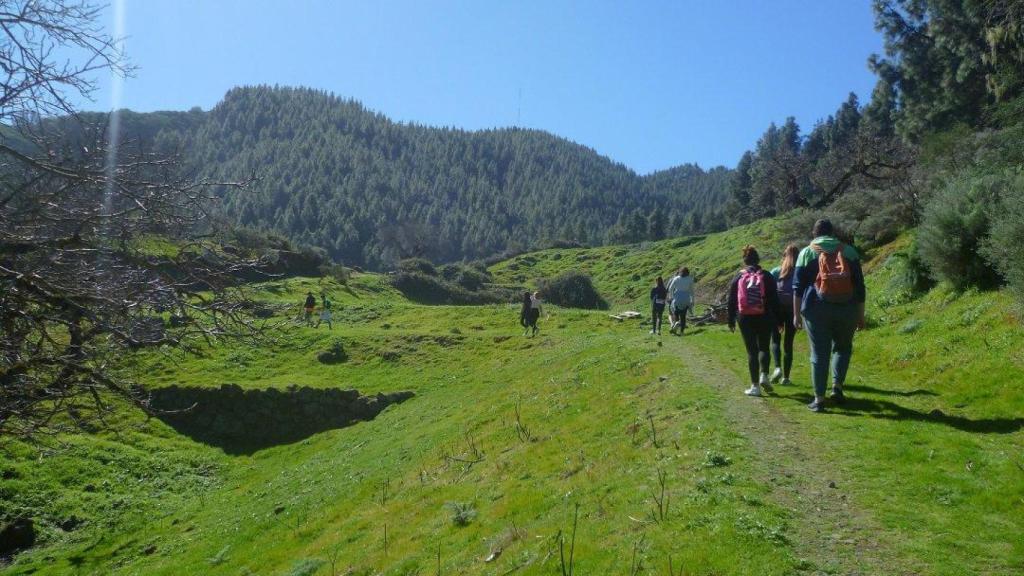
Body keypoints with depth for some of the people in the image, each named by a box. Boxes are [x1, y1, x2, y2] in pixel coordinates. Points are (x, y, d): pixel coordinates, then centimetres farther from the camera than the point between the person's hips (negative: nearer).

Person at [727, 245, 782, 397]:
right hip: (764, 318, 0)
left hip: (745, 319, 0)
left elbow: (731, 302, 3)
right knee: (764, 348, 18)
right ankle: (764, 375, -3)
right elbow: (774, 300, -1)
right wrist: (778, 320, 5)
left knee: (751, 351, 4)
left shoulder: (738, 278, 1)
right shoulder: (766, 276, -1)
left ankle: (755, 386, 2)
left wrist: (731, 322, 10)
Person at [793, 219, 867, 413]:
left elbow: (798, 286, 1)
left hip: (816, 310, -1)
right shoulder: (849, 251, 8)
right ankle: (837, 386, 7)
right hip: (846, 310, 1)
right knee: (843, 347, 22)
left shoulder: (806, 253, 5)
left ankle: (819, 399, 4)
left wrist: (796, 314, 6)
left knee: (819, 354, 3)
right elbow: (860, 286, 8)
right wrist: (860, 315, 12)